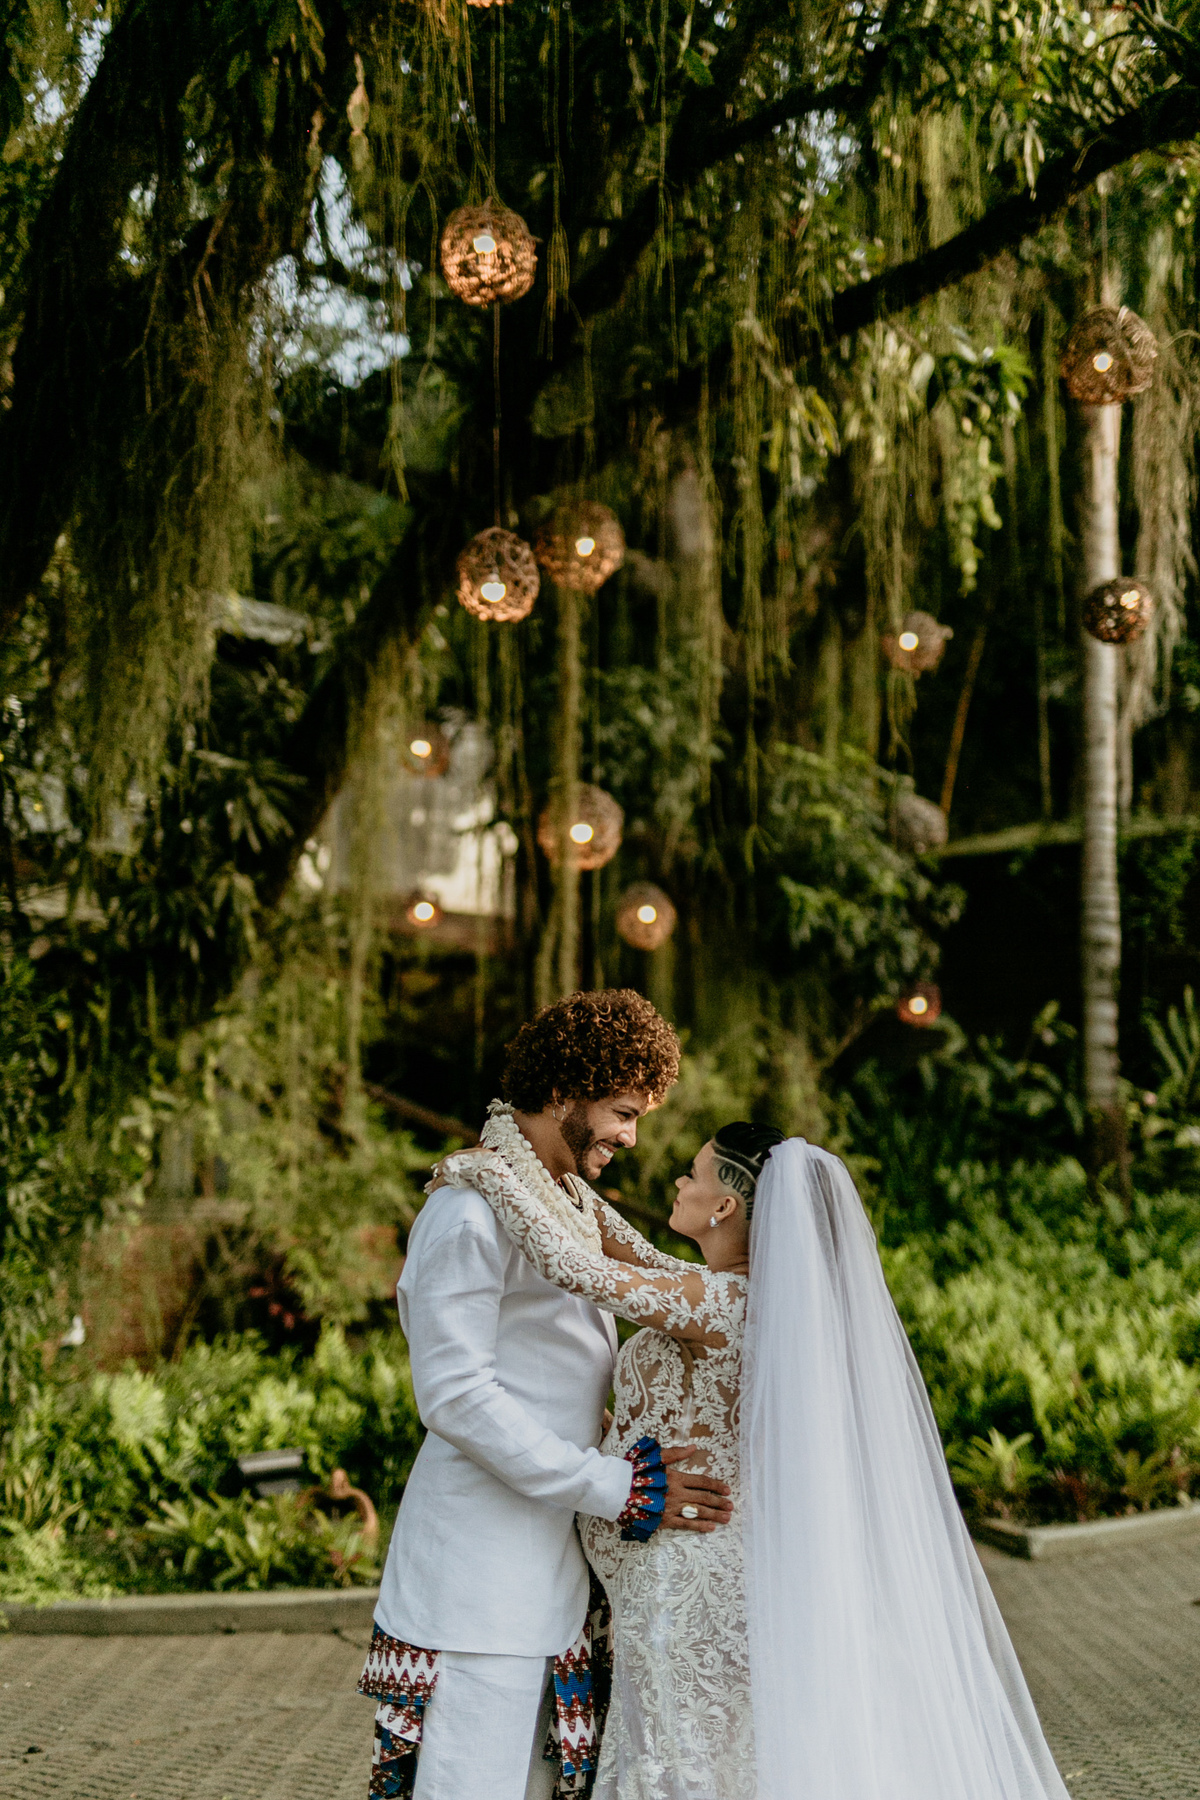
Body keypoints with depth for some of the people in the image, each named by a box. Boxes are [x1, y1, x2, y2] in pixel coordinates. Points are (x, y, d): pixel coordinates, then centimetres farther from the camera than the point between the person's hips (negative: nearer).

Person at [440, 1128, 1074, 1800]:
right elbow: (648, 1267, 16)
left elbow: (573, 1267, -27)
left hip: (687, 1588, -8)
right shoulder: (757, 1293, 3)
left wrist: (493, 1173, -16)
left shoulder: (718, 1304, -22)